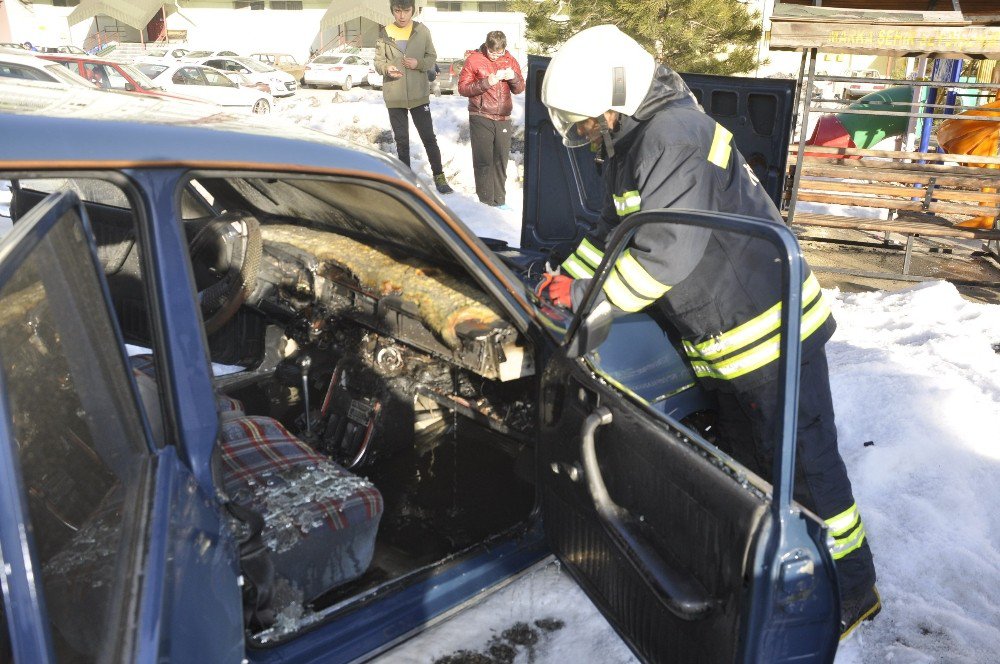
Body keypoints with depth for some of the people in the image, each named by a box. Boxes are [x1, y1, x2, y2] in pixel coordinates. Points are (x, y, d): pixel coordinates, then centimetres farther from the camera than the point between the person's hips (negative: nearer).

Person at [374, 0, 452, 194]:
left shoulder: (422, 31, -3)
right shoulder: (384, 33, -1)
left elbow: (432, 58, 3)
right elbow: (378, 61, 3)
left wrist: (418, 63, -18)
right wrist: (386, 68, -20)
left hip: (419, 94, -1)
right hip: (394, 97, 1)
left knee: (429, 137, 4)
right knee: (401, 140, 11)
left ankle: (439, 176, 17)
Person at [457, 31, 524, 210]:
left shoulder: (510, 60, 11)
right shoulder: (474, 60, -1)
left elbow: (520, 89, 15)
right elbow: (462, 88, -5)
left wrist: (514, 78, -8)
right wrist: (486, 83, -17)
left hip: (503, 119, 4)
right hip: (481, 119, -3)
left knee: (501, 161, 6)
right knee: (483, 161, -4)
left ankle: (499, 201, 14)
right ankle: (486, 202, 1)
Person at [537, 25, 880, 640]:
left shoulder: (674, 137, -23)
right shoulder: (633, 144, 11)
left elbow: (668, 252, -29)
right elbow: (615, 230, 21)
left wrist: (585, 295, -19)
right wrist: (563, 276, 10)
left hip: (773, 334, -10)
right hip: (732, 339, 10)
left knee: (803, 465, 2)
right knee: (747, 464, 22)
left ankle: (852, 592, 22)